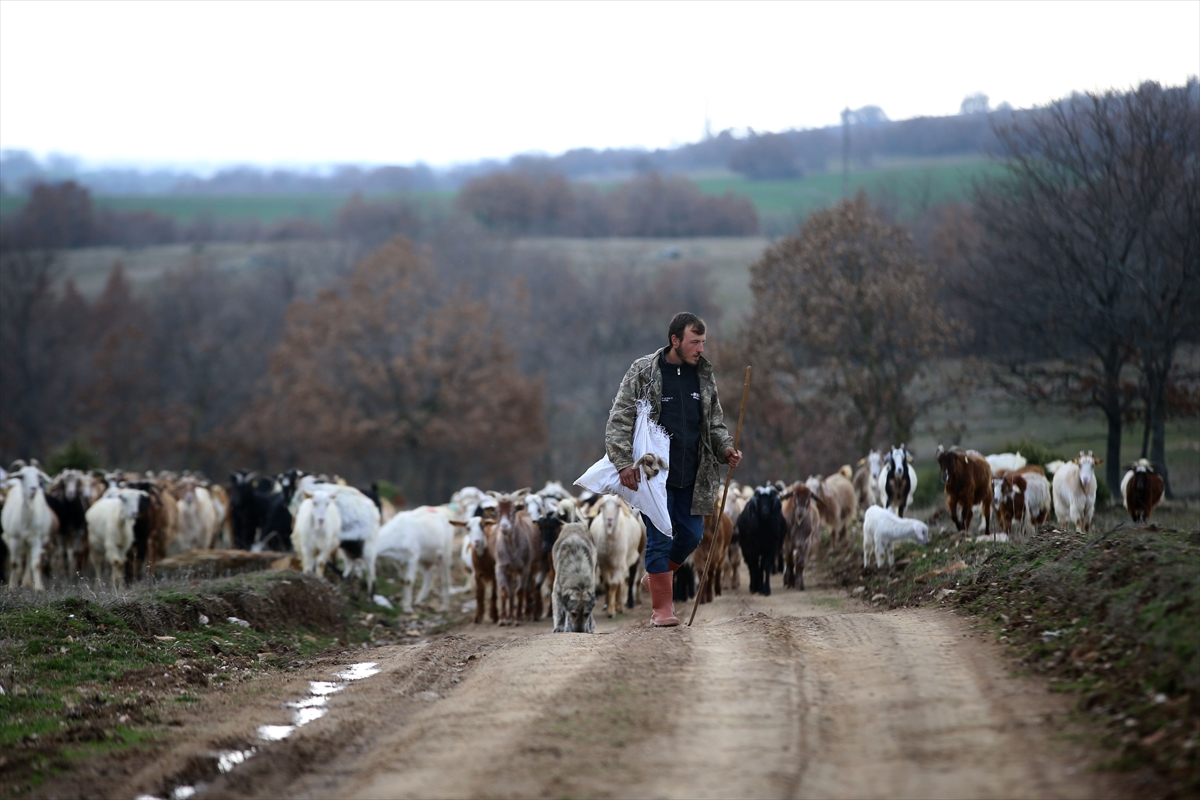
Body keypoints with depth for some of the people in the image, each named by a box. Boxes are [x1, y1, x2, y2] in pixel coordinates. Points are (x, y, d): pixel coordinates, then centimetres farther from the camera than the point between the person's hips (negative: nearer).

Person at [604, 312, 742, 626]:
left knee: (691, 534, 6)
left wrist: (726, 448, -1)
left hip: (692, 475, 5)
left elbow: (715, 422, 19)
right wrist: (624, 463, -15)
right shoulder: (643, 373, -5)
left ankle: (654, 575, 32)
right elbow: (618, 421, -5)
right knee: (660, 538, -4)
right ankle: (662, 607, 4)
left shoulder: (704, 375, 10)